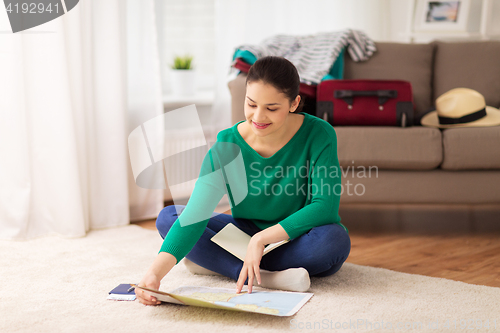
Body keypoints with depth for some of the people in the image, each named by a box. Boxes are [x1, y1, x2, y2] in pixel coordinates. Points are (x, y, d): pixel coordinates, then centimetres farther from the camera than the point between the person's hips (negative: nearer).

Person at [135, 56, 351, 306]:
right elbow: (196, 215, -23)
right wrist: (155, 272, -37)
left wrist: (261, 238, -33)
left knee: (335, 238, -37)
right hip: (245, 234, 2)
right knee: (167, 217, -15)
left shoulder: (318, 134, -20)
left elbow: (326, 206, -25)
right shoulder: (226, 145, -16)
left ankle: (215, 262, -23)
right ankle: (262, 276, -30)